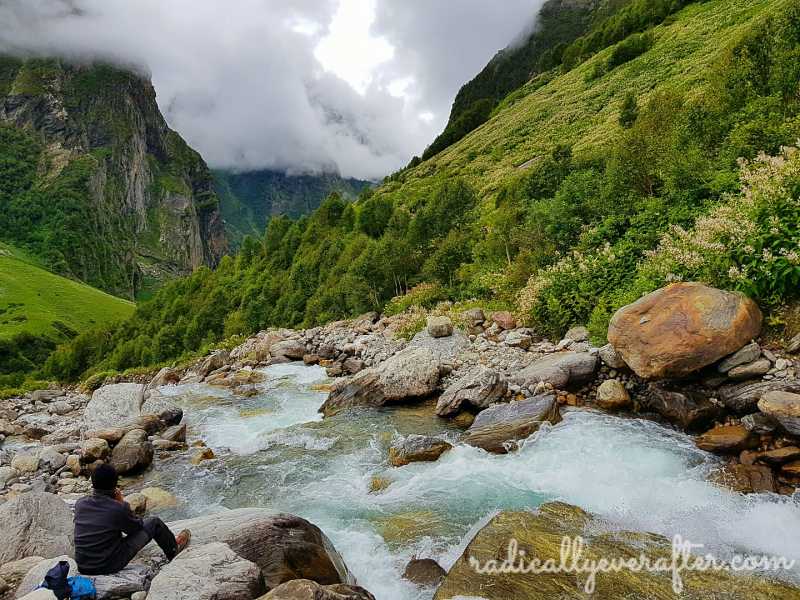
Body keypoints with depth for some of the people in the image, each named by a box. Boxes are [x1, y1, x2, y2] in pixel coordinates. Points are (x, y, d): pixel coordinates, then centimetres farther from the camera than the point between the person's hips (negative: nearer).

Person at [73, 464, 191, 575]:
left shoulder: (79, 504, -7)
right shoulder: (120, 508, -22)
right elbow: (138, 526, -2)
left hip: (82, 567, 6)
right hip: (110, 566, -5)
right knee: (154, 523, 8)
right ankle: (174, 549, 34)